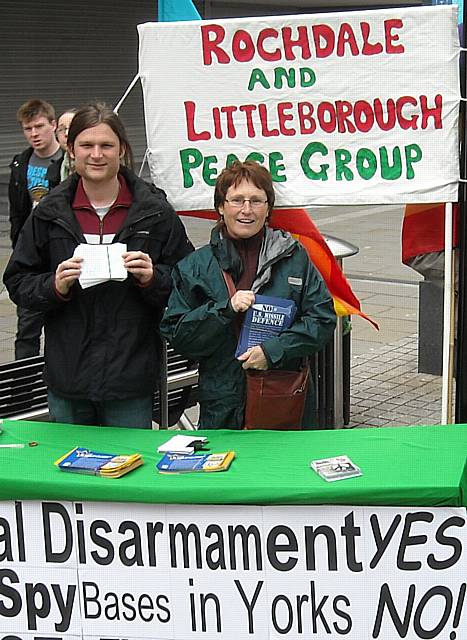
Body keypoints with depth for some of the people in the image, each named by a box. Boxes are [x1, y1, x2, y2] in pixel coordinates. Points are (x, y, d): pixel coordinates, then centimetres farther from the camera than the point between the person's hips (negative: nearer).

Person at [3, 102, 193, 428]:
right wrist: (55, 285, -11)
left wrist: (153, 278, -16)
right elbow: (18, 282, 7)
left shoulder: (155, 211, -1)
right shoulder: (50, 212, 4)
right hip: (67, 375, 2)